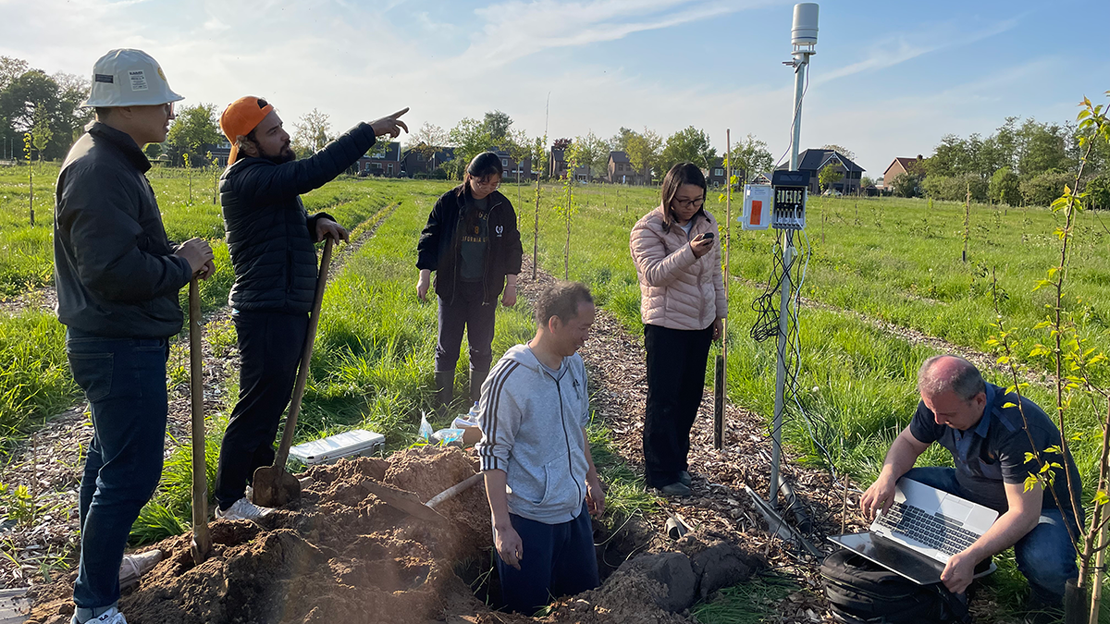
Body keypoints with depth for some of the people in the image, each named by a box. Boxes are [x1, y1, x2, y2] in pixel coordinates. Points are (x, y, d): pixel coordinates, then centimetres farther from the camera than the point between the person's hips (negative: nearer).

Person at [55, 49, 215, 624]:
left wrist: (175, 257, 4)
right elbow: (115, 271, -29)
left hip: (114, 344, 12)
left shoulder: (110, 162, 13)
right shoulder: (100, 171, -22)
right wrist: (181, 264, -15)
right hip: (122, 349, -12)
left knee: (109, 453, 24)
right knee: (131, 473, -4)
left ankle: (98, 560, 43)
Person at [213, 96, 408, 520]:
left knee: (273, 403, 21)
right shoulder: (246, 179, -19)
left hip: (288, 311, 10)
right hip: (266, 314, -10)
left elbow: (288, 230, 21)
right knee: (256, 408, 0)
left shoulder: (270, 174, 13)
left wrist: (316, 224, -1)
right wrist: (369, 132, -26)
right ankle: (229, 501, 14)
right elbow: (313, 172, -30)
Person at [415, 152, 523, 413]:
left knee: (481, 348, 7)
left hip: (485, 289, 1)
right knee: (447, 347, 3)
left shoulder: (502, 206, 1)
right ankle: (442, 408, 14)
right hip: (451, 286, -1)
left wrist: (511, 284, 6)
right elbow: (430, 238, 2)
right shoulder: (449, 202, -4)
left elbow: (512, 246, 9)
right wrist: (424, 274, -3)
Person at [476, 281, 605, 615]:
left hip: (575, 508, 7)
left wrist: (591, 480, 22)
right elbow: (493, 456, -18)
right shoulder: (508, 380, -23)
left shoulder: (575, 364, 0)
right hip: (529, 518, -7)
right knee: (529, 611, 8)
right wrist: (502, 526, -18)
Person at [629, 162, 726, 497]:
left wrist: (719, 313, 18)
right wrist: (689, 252, -38)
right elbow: (654, 274, -25)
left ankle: (677, 459, 28)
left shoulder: (707, 222, 7)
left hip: (700, 323, 6)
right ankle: (662, 473, 8)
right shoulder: (648, 229, -12)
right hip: (666, 325, -6)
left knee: (690, 394, 12)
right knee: (664, 398, -2)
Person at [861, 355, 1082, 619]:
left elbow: (1024, 513, -38)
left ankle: (1049, 603, 2)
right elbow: (908, 442, -2)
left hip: (1041, 506, -5)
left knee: (1045, 564, -37)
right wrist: (887, 477, -24)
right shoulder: (940, 402, -19)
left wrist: (970, 557, -49)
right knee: (896, 490, -14)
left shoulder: (1018, 429, -38)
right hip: (972, 490, 6)